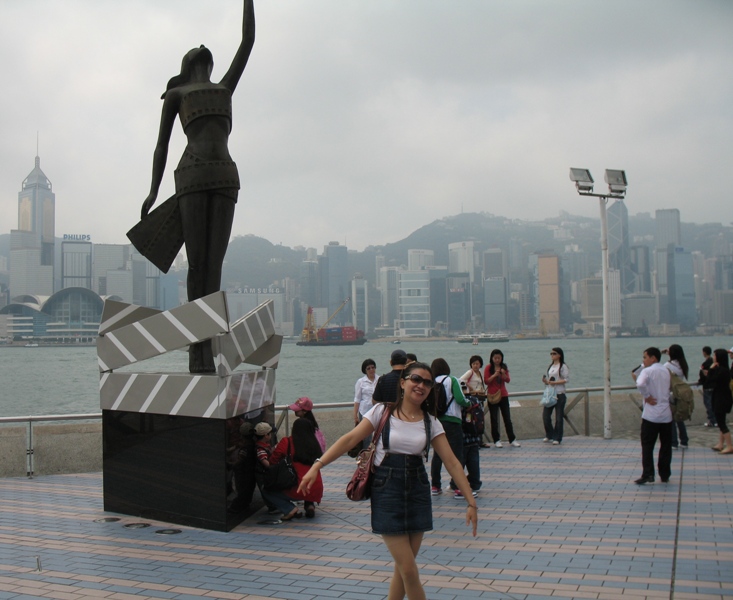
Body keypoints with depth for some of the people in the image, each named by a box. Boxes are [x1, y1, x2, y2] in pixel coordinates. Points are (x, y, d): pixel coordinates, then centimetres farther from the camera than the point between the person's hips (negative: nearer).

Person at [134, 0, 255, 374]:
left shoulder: (225, 88, 30)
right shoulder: (175, 95, 22)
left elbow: (248, 41, 28)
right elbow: (162, 144, 15)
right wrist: (153, 192, 5)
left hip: (225, 177, 3)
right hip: (192, 174, -3)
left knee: (214, 266, -6)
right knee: (197, 264, -11)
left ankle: (208, 352, -11)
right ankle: (196, 349, -12)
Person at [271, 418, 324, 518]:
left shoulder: (287, 442, -2)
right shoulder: (315, 444, 8)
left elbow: (273, 462, -3)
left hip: (296, 490, -2)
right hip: (316, 491, 2)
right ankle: (309, 504, 13)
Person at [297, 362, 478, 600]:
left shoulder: (431, 423, 3)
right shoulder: (383, 412, -5)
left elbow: (452, 463, 0)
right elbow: (350, 439, -10)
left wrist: (471, 502, -5)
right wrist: (317, 466, -19)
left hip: (417, 492, 4)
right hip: (387, 491, -3)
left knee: (404, 567, 9)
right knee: (409, 570, -5)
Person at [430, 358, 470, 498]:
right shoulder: (452, 380, -6)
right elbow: (460, 399, -16)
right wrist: (468, 403, 3)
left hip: (436, 421, 5)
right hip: (452, 420, -5)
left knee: (437, 454, 14)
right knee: (457, 454, -1)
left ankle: (435, 486, 16)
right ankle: (458, 488, -5)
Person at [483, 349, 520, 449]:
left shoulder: (504, 367, 7)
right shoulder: (488, 368, -3)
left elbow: (508, 380, 1)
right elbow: (486, 381, -10)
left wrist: (503, 374, -17)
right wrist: (494, 375, -22)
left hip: (503, 395, 3)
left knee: (507, 418, 5)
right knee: (494, 419, 1)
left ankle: (512, 439, 10)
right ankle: (496, 440, 8)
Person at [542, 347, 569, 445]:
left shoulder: (563, 366, -5)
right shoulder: (550, 366, 17)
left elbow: (567, 379, -13)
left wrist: (554, 382, -19)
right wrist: (545, 381, -1)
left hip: (559, 394, -7)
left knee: (559, 417, -1)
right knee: (545, 415, 2)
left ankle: (557, 438, 8)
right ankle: (549, 436, 18)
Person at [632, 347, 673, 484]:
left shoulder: (647, 371, -9)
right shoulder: (666, 371, 11)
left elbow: (640, 384, -29)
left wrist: (647, 397, -14)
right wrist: (637, 376, 14)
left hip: (651, 415, -6)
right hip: (666, 415, 6)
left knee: (647, 445, 0)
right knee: (666, 446, 11)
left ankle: (648, 475, -5)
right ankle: (665, 475, 16)